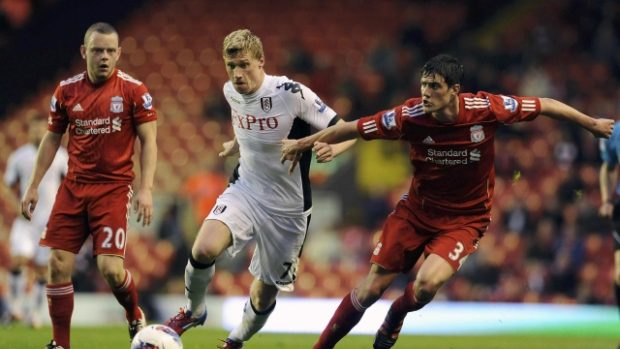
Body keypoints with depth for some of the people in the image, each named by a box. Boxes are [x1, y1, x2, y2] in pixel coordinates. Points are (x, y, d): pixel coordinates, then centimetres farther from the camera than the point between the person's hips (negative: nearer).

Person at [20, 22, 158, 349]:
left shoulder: (134, 90, -5)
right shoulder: (66, 90, 5)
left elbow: (148, 141, -2)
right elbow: (51, 139, 14)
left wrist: (145, 189, -12)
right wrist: (33, 186, 11)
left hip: (114, 187, -3)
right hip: (73, 186, 4)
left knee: (110, 268, -13)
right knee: (58, 266, -3)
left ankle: (136, 318, 19)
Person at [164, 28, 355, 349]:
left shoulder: (291, 94, -21)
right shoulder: (231, 92, -3)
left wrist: (332, 148, -39)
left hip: (286, 210, -3)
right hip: (244, 190, 3)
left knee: (264, 294, 8)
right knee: (204, 250, -26)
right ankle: (193, 311, 4)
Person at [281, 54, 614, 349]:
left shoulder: (486, 108, -22)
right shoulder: (410, 115, -19)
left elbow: (545, 105, -8)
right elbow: (353, 128, -7)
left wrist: (592, 124, 2)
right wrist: (302, 144, -1)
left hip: (465, 219, -2)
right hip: (417, 209, 2)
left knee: (427, 283, -25)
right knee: (372, 287, -2)